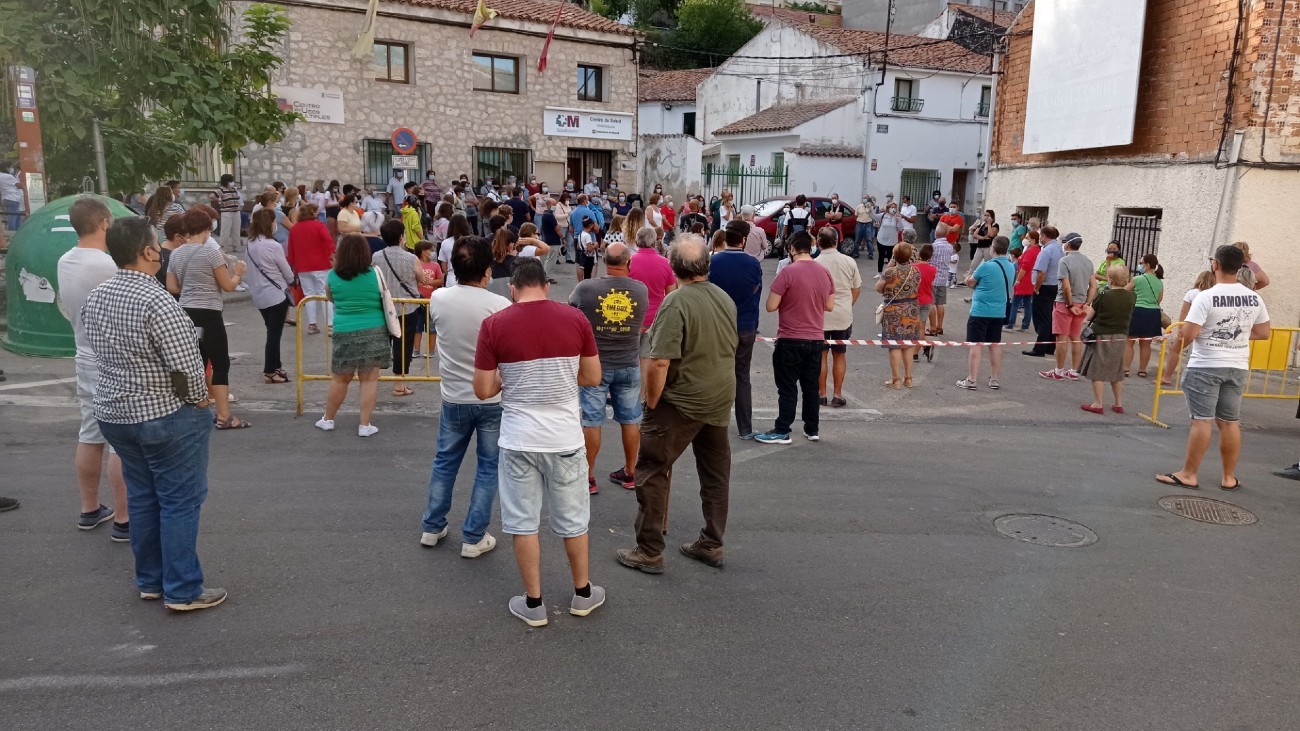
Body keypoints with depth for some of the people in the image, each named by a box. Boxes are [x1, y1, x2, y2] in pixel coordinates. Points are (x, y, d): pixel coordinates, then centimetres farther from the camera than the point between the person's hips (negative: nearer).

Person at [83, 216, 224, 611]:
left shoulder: (94, 298, 4)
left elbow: (103, 355, 10)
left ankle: (150, 580, 28)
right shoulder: (156, 301, -23)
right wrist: (199, 400, -7)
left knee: (141, 497, 17)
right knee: (179, 501, 2)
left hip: (114, 412, 8)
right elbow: (186, 364, -23)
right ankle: (183, 590, 8)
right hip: (166, 416, -8)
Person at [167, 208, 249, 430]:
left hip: (186, 313, 7)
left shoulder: (176, 254, 9)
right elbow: (228, 286, -6)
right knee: (221, 364, -1)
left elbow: (171, 287, 13)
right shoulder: (211, 251, -11)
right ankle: (224, 417, -2)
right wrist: (238, 273, 12)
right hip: (208, 314, -7)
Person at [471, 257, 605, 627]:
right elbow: (593, 377, 3)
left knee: (523, 522, 12)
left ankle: (533, 603, 22)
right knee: (572, 519, 17)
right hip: (565, 438, 1)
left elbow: (483, 390, -6)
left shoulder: (494, 324, -8)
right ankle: (582, 593, 32)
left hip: (519, 440, -1)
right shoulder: (575, 318, -5)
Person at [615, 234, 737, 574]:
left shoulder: (676, 303, -20)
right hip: (720, 401, 8)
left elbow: (660, 362, -24)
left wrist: (651, 403, -13)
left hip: (682, 402, -7)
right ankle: (712, 545, 26)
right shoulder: (725, 299, 3)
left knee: (652, 470, 3)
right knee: (715, 474, 15)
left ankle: (649, 551, 8)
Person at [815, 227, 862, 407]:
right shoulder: (849, 262, -2)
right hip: (843, 316, 2)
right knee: (839, 355, 12)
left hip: (820, 316, -2)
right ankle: (837, 395, 14)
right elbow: (857, 289, 6)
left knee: (821, 356, 9)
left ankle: (821, 394, 13)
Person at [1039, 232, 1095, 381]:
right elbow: (1093, 286, 6)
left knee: (1062, 338, -1)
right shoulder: (1088, 262, 9)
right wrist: (1087, 304, 4)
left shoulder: (1065, 261, -13)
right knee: (1076, 338, 12)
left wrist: (1070, 304, -11)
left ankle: (1059, 371, 5)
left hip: (1065, 303, -7)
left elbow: (1066, 287, -19)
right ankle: (1074, 371, 17)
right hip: (1080, 303, 7)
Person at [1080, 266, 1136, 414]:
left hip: (1102, 336, -5)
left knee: (1097, 370, 2)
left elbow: (1089, 316, -9)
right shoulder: (1131, 297, -2)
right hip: (1121, 336, 5)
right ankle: (1119, 404, 21)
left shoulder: (1103, 296, -15)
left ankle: (1098, 404, 2)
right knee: (1116, 371, 16)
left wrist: (1089, 307, 10)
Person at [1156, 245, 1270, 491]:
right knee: (1230, 422, 12)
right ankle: (1229, 477, 19)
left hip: (1205, 367, -5)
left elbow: (1188, 334, -19)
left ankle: (1189, 474, 4)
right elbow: (1264, 333, 10)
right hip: (1237, 367, 5)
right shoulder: (1254, 298, 2)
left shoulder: (1206, 297, -15)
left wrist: (1181, 332, 3)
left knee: (1201, 420, -2)